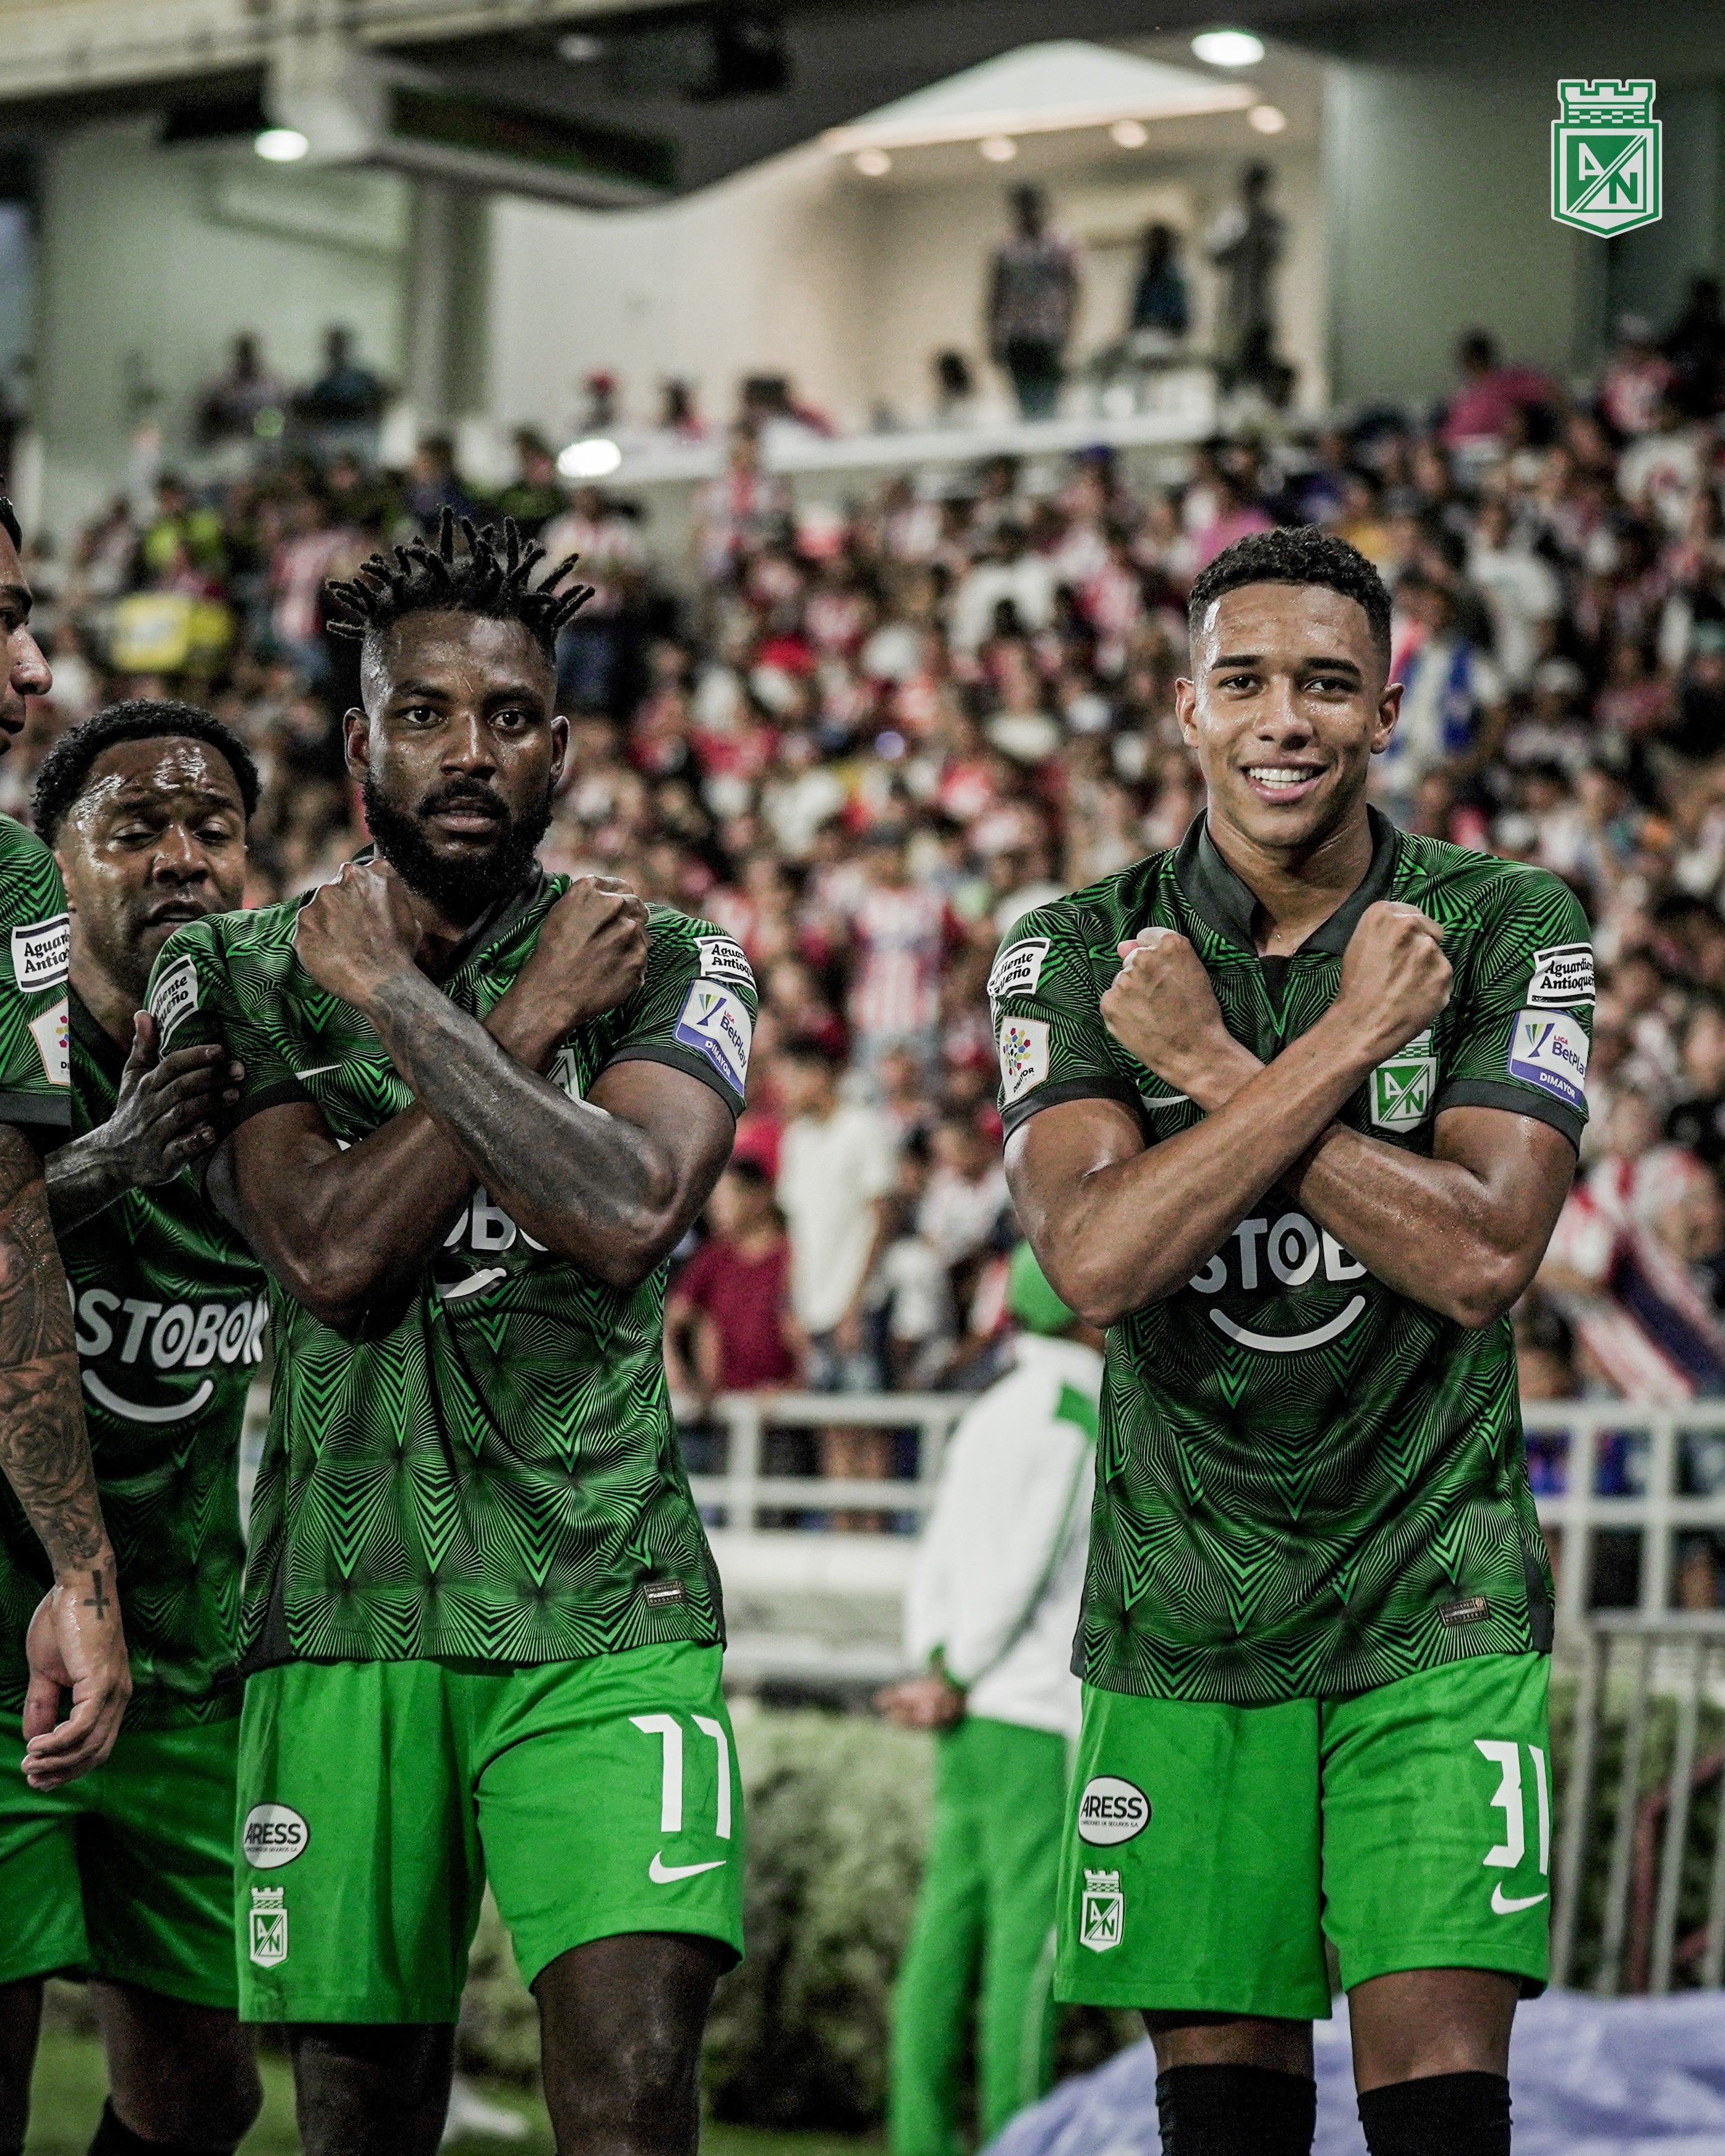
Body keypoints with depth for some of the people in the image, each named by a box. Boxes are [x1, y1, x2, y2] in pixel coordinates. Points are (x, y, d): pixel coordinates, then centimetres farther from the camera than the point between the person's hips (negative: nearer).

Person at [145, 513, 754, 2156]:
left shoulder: (670, 971, 5)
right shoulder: (239, 977, 7)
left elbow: (628, 1212, -15)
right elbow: (334, 1253, -9)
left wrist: (402, 1004, -10)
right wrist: (534, 1027, -7)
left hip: (605, 1619, -1)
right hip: (344, 1621, 1)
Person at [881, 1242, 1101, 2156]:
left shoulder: (988, 1414, 17)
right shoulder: (1075, 1414, -10)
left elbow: (936, 1566, 13)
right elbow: (1021, 1566, -15)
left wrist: (931, 1669, 3)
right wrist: (951, 1683, -8)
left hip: (968, 1714, 8)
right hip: (1036, 1710, -8)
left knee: (948, 1924, 7)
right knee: (1029, 1930, -8)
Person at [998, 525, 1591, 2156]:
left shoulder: (1510, 931, -2)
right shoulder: (1077, 955, 0)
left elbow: (1479, 1258, -14)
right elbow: (1094, 1260, -16)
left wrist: (1211, 1066, -14)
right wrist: (1349, 1037, -17)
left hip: (1431, 1607, -1)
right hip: (1183, 1615, 2)